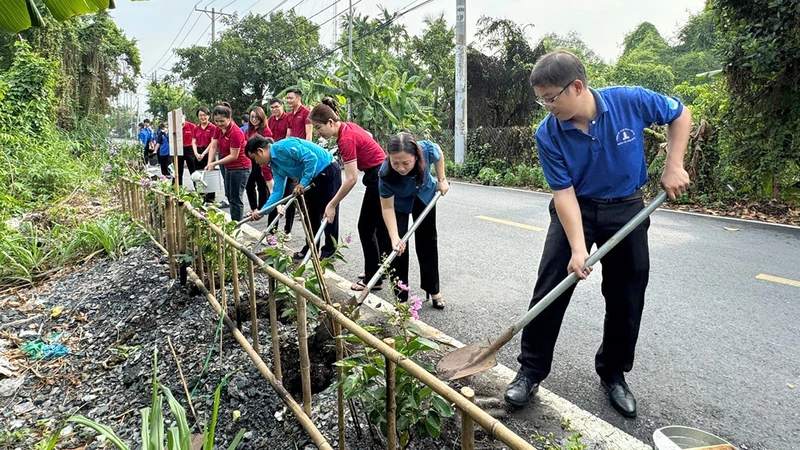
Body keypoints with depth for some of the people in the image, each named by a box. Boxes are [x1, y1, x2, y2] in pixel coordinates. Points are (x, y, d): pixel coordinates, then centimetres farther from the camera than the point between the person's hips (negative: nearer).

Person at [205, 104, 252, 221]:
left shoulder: (236, 133, -23)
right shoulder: (218, 129, 0)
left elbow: (233, 156, -22)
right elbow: (213, 147, 1)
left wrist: (215, 163, -20)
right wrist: (209, 164, -10)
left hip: (240, 168, -9)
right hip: (229, 167, 9)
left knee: (235, 199, -5)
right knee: (229, 197, 16)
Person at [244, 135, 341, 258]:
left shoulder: (283, 147, -23)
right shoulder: (275, 165, 5)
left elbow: (311, 157, -30)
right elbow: (278, 191, 3)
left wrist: (303, 182, -26)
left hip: (328, 172, -9)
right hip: (313, 178, 9)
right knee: (312, 213, 13)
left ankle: (330, 249, 11)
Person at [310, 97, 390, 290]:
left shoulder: (346, 139, -23)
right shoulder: (348, 126, 3)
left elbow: (351, 179, -26)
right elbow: (368, 136, 23)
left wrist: (332, 205, -21)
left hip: (379, 178, -10)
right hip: (381, 174, 10)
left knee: (366, 227, -2)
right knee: (380, 227, 16)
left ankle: (373, 278, 6)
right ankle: (377, 271, 28)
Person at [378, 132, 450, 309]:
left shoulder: (427, 149, -39)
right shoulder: (386, 174, -41)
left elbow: (438, 155, -12)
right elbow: (388, 208, -30)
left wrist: (442, 180, -7)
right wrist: (394, 238, -38)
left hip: (425, 194, 3)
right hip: (399, 202, -2)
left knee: (427, 240, 11)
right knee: (399, 246, -8)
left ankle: (433, 290, 25)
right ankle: (401, 297, 4)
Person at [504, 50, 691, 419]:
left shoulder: (630, 101, -18)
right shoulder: (548, 134, -19)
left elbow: (680, 114, 1)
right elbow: (564, 192, -19)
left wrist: (673, 166, -8)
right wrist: (577, 249, -26)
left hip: (626, 209, 1)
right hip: (575, 210, -1)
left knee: (627, 300, 7)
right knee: (549, 292, -4)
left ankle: (613, 374, 28)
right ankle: (531, 370, 12)